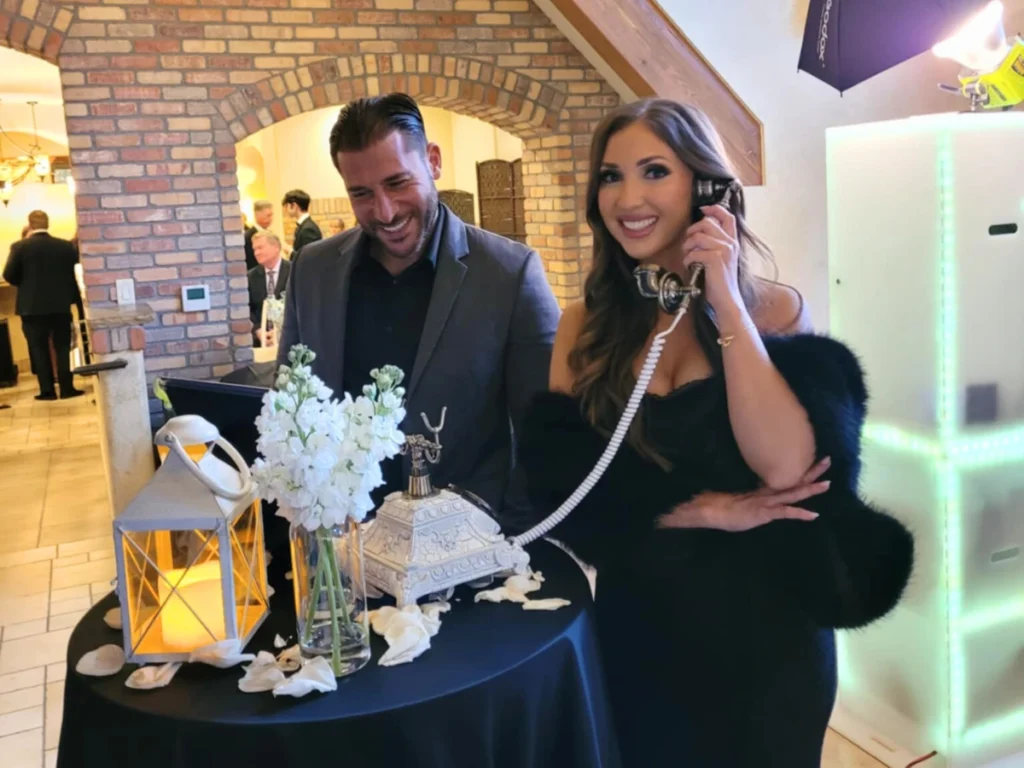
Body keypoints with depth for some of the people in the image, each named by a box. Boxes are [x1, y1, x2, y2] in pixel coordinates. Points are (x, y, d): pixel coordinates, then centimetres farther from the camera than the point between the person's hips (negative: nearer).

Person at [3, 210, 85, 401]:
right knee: (63, 347, 8)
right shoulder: (66, 246, -1)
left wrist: (26, 284, 13)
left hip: (32, 307, -2)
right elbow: (75, 271, 3)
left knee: (39, 349, 5)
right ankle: (67, 388, 6)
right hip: (61, 305, 2)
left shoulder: (20, 247, -7)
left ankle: (47, 390, 5)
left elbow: (9, 275, -5)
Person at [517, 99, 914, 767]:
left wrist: (725, 301, -22)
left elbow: (783, 466, -22)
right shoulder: (585, 326, -2)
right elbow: (561, 478, -11)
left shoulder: (773, 310, -7)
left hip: (764, 621, -1)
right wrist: (712, 511, -19)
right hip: (639, 623, 2)